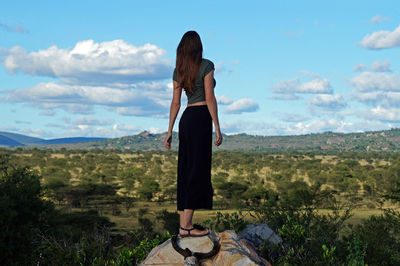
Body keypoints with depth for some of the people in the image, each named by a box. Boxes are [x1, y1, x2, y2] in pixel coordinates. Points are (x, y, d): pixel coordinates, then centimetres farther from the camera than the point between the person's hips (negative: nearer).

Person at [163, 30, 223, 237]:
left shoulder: (178, 70, 12)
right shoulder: (206, 65, -5)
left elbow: (175, 102, 12)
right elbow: (210, 98, -10)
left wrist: (170, 131, 14)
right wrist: (217, 127, -9)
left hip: (186, 119, 7)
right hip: (201, 118, -7)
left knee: (185, 170, 9)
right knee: (198, 170, -6)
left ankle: (183, 222, 10)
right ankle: (186, 225, -9)